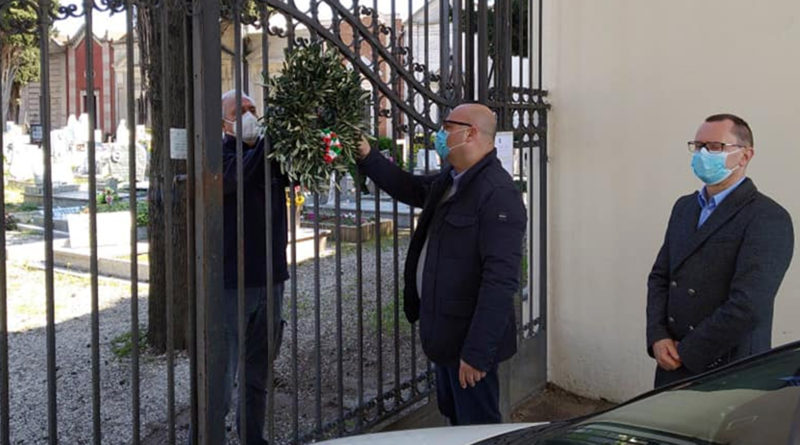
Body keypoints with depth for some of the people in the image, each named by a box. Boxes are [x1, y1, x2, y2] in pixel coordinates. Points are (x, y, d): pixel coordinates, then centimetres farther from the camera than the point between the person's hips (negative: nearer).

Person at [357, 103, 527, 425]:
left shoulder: (498, 194, -22)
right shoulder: (447, 182, 7)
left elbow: (501, 280, -27)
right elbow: (410, 188, 28)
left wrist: (477, 352, -28)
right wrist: (367, 157, 18)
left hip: (470, 340, -9)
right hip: (446, 336, 9)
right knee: (454, 417, 23)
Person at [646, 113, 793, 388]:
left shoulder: (768, 219, -14)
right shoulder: (685, 206, 12)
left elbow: (748, 307, -21)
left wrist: (686, 352, -14)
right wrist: (658, 338, -4)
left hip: (729, 374, -6)